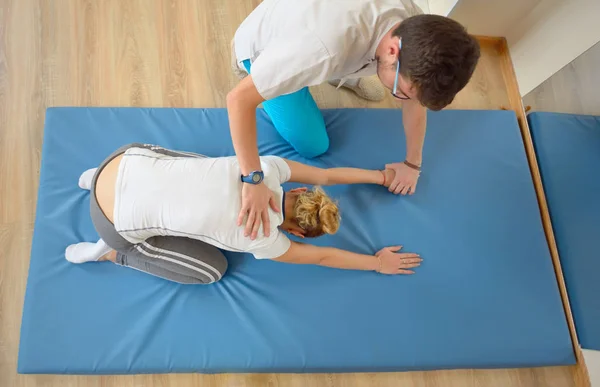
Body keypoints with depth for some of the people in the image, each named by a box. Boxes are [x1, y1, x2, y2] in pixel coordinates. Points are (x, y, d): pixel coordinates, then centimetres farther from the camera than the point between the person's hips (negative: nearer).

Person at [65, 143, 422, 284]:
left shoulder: (268, 168, -6)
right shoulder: (260, 239, -16)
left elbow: (326, 175, 9)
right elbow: (320, 256, -1)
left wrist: (382, 176, 19)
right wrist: (378, 263, 11)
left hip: (130, 158, 5)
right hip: (116, 218, -5)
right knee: (212, 269, 8)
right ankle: (111, 253, 12)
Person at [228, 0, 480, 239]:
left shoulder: (415, 31, -25)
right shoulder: (327, 48, -48)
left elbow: (415, 98, -8)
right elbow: (239, 98, -42)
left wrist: (413, 164, -1)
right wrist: (253, 180, -41)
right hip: (259, 47, -5)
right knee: (313, 146, -1)